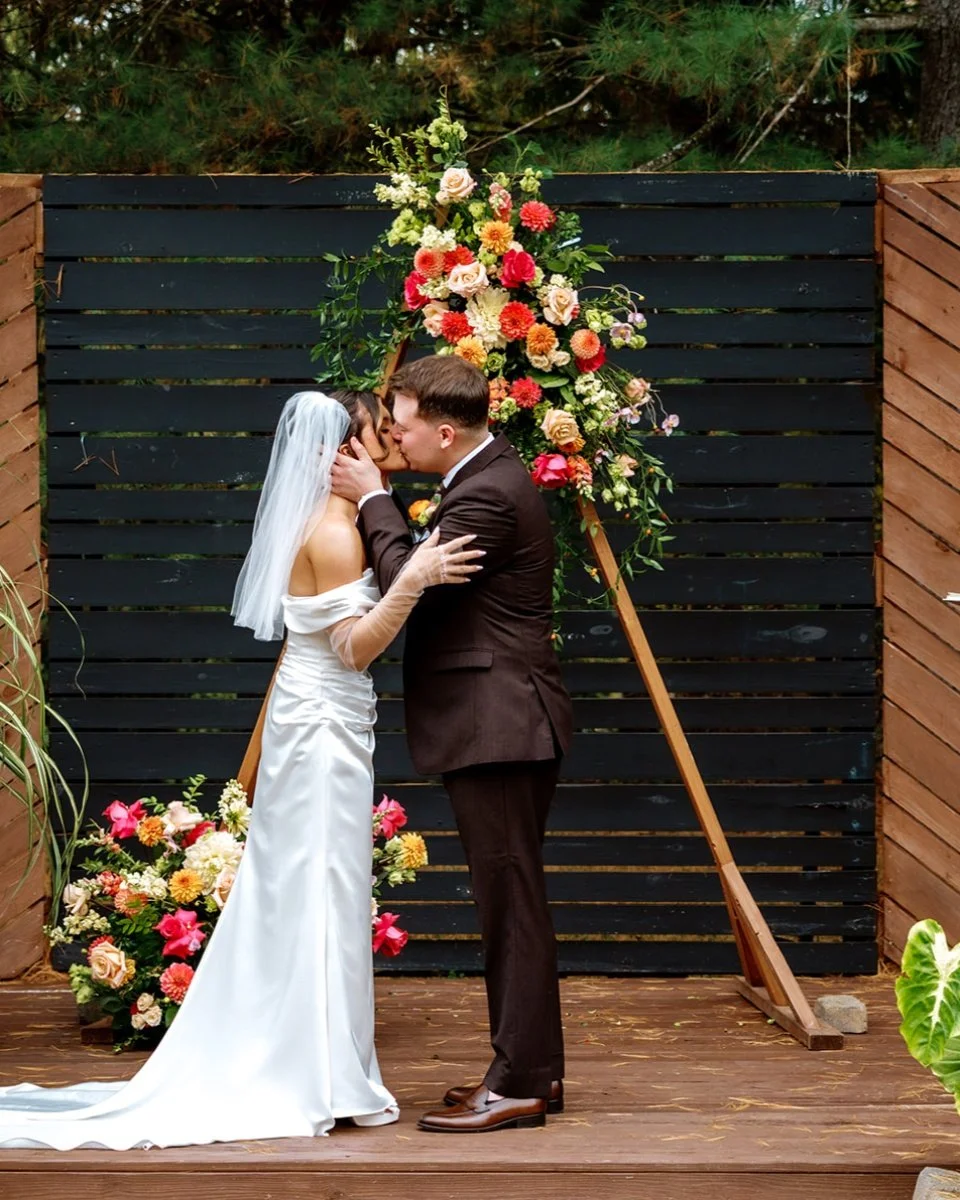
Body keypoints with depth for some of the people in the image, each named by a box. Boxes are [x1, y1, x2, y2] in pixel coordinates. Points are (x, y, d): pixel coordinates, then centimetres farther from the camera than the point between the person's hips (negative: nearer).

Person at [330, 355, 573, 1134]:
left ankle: (519, 1084, -3)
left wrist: (373, 500, -9)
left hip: (498, 725, -11)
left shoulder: (487, 494, -18)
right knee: (514, 899, 14)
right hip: (502, 724, 11)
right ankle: (536, 1067, 21)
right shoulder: (490, 472, 14)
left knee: (511, 902, -7)